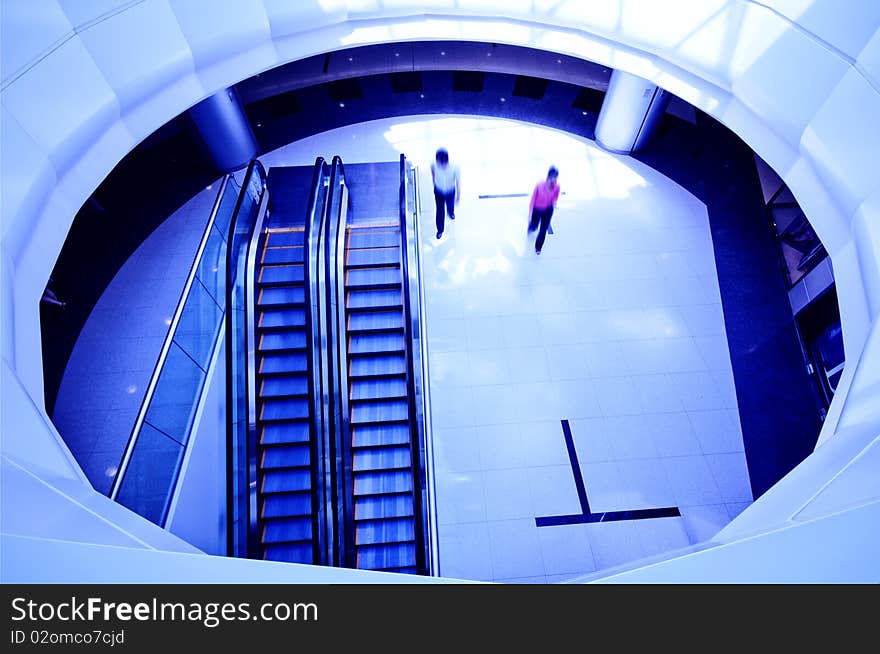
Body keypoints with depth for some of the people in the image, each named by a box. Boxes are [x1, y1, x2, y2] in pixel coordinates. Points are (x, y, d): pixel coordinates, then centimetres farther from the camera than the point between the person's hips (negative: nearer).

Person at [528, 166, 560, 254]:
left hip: (548, 211, 2)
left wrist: (554, 202, -28)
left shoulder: (556, 187, -23)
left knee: (543, 230, 8)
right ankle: (531, 228, 64)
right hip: (537, 210, -1)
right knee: (534, 226, 21)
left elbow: (555, 197, -3)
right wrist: (530, 213, -14)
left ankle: (538, 248, 34)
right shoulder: (539, 185, -31)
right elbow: (533, 199, -19)